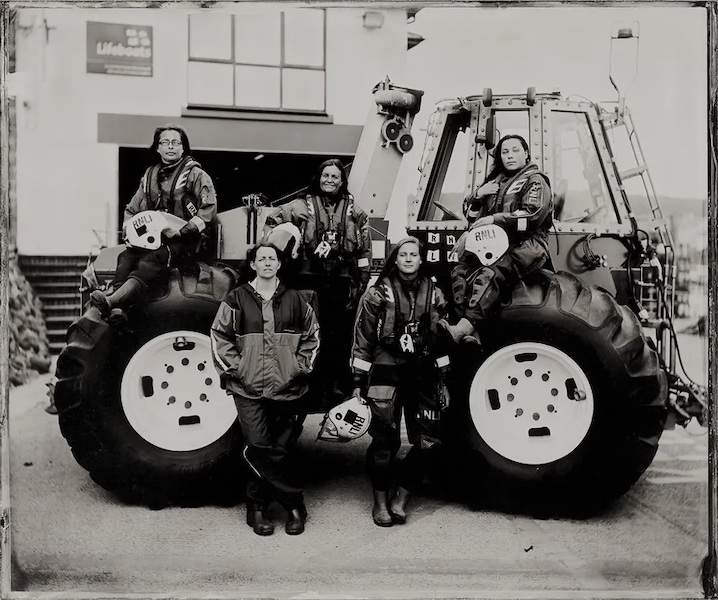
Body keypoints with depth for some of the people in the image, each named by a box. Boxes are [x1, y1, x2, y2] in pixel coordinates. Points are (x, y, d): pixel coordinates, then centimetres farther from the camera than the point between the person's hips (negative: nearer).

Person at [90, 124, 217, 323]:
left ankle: (111, 301, -51)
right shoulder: (150, 176, 19)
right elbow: (132, 209, 25)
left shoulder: (196, 175, 1)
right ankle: (116, 309, -41)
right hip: (153, 238, 6)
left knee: (150, 262, -32)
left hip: (185, 241, -6)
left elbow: (208, 210, -9)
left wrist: (182, 231, -17)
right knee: (126, 258, -24)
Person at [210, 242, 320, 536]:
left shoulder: (293, 299, 9)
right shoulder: (237, 298, 3)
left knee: (281, 449, 4)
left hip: (284, 386, 2)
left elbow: (311, 334, 17)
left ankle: (257, 506, 19)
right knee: (260, 448, -9)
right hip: (249, 387, -2)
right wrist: (234, 367, -5)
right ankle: (294, 502, 6)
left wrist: (302, 365, 6)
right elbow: (219, 335, 3)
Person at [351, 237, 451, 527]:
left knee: (429, 443, 0)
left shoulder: (434, 294, 9)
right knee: (385, 441, -1)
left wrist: (443, 382, 13)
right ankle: (381, 502, 20)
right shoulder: (378, 294, -2)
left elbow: (442, 339, 15)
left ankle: (400, 499, 18)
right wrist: (358, 383, -5)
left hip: (423, 376, 4)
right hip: (386, 375, -3)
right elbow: (362, 341, -1)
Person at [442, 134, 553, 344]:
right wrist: (478, 194, 3)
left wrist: (495, 219, -17)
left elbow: (533, 215, -12)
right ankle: (472, 334, -32)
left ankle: (463, 329, -51)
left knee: (489, 276, -34)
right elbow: (469, 212, 25)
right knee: (460, 271, -19)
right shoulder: (496, 181, 26)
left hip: (526, 245, -7)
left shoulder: (535, 181, 6)